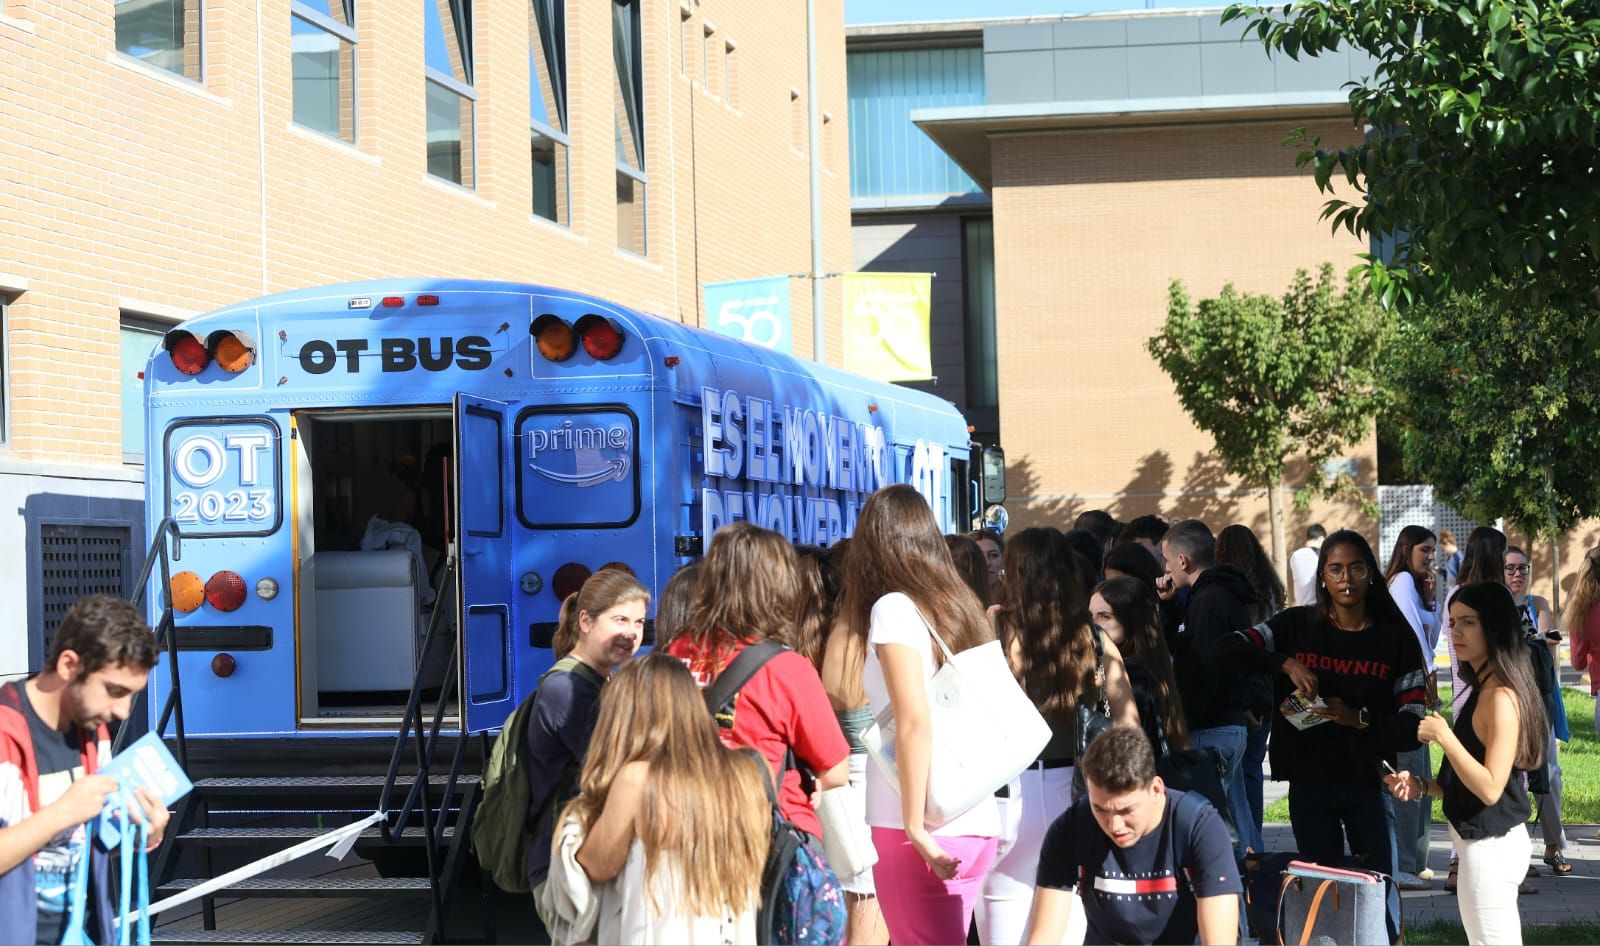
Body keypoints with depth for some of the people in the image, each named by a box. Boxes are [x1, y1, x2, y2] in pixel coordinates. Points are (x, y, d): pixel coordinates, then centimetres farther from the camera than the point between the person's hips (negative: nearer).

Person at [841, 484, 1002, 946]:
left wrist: (915, 826, -15)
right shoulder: (962, 606, 13)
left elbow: (914, 722, -17)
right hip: (977, 821, 7)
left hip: (929, 827, -7)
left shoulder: (893, 609, -8)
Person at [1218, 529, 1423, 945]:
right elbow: (1228, 649, -7)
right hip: (1309, 785, 1)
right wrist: (1284, 662, -20)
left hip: (1368, 785, -1)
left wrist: (1359, 719, -19)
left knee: (1380, 894, -2)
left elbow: (1415, 724, -4)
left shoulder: (1396, 638, 0)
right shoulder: (1298, 625, 2)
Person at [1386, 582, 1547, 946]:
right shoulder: (1483, 691, 12)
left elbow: (1490, 788, -24)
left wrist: (1445, 737, -25)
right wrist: (1422, 785, 6)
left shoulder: (1501, 696, -19)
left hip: (1490, 845, -10)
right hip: (1485, 841, 10)